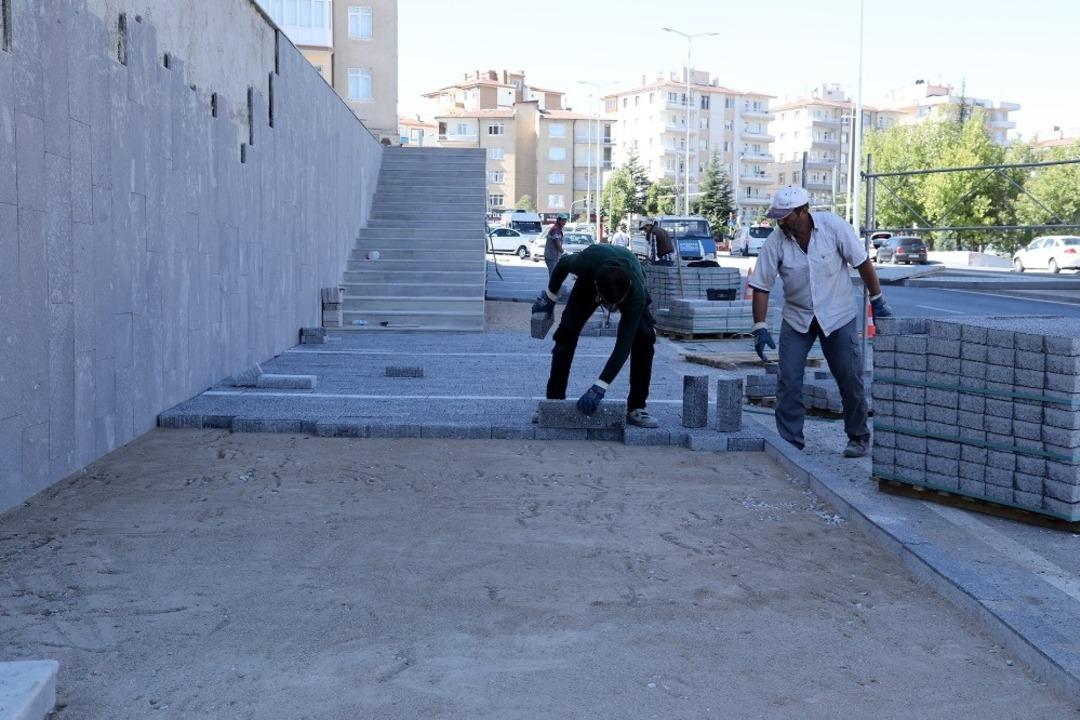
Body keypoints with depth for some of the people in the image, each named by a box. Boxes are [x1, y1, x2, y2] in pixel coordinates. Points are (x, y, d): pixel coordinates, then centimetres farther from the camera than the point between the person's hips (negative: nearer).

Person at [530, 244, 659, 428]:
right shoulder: (587, 262, -43)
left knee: (644, 337, -21)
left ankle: (636, 408, -10)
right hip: (589, 281, 1)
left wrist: (599, 388, -48)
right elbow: (563, 264, -16)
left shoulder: (636, 292, -45)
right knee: (566, 332, -15)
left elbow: (624, 344, -45)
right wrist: (549, 297, -3)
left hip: (628, 285, -1)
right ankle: (554, 400, -2)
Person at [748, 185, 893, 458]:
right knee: (788, 381, -5)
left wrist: (878, 302, -4)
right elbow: (761, 286, -9)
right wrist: (760, 327, -14)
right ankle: (789, 442, 4)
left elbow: (862, 262, -7)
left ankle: (859, 438, 20)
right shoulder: (776, 241, -13)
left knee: (850, 379, 4)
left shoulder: (833, 226, -17)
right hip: (796, 318, 2)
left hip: (838, 315, -1)